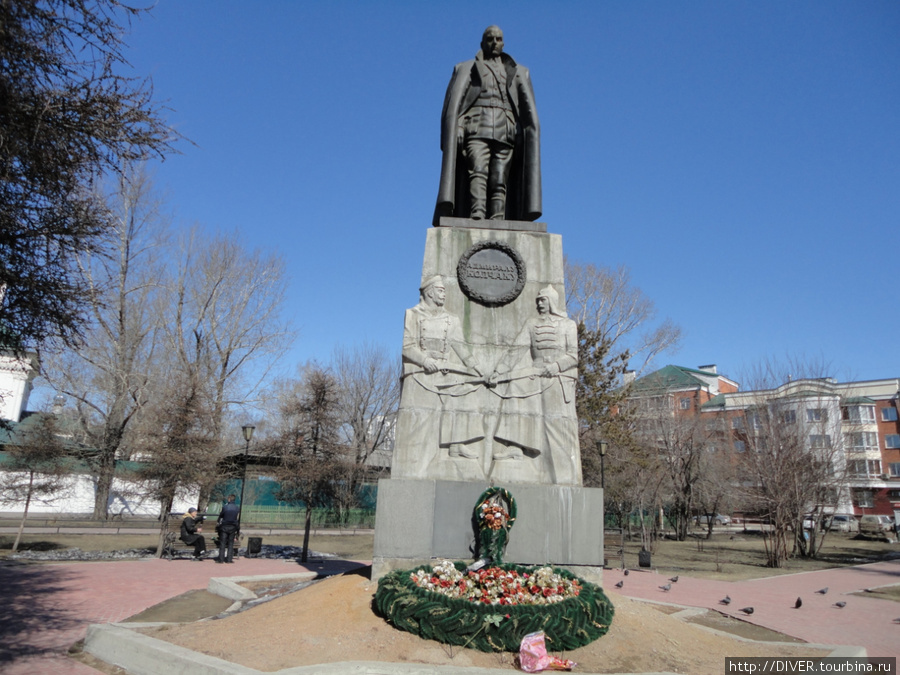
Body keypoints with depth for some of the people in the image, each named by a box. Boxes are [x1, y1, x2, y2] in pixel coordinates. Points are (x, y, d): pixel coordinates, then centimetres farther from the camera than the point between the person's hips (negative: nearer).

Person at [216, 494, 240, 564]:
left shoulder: (225, 507, -8)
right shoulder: (237, 508, 1)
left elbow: (220, 516, 6)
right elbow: (238, 519, 8)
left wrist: (218, 522, 24)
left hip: (224, 527, -2)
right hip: (233, 527, 2)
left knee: (222, 543, 3)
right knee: (230, 543, 7)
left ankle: (221, 558, 1)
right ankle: (229, 559, 4)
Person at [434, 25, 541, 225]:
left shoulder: (518, 72, 26)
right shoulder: (466, 69, 22)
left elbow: (529, 111, 13)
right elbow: (453, 103, 6)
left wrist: (530, 136, -5)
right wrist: (456, 132, -12)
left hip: (506, 133, 1)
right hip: (477, 131, -1)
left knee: (499, 182, -13)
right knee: (478, 172, -25)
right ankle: (476, 217, -41)